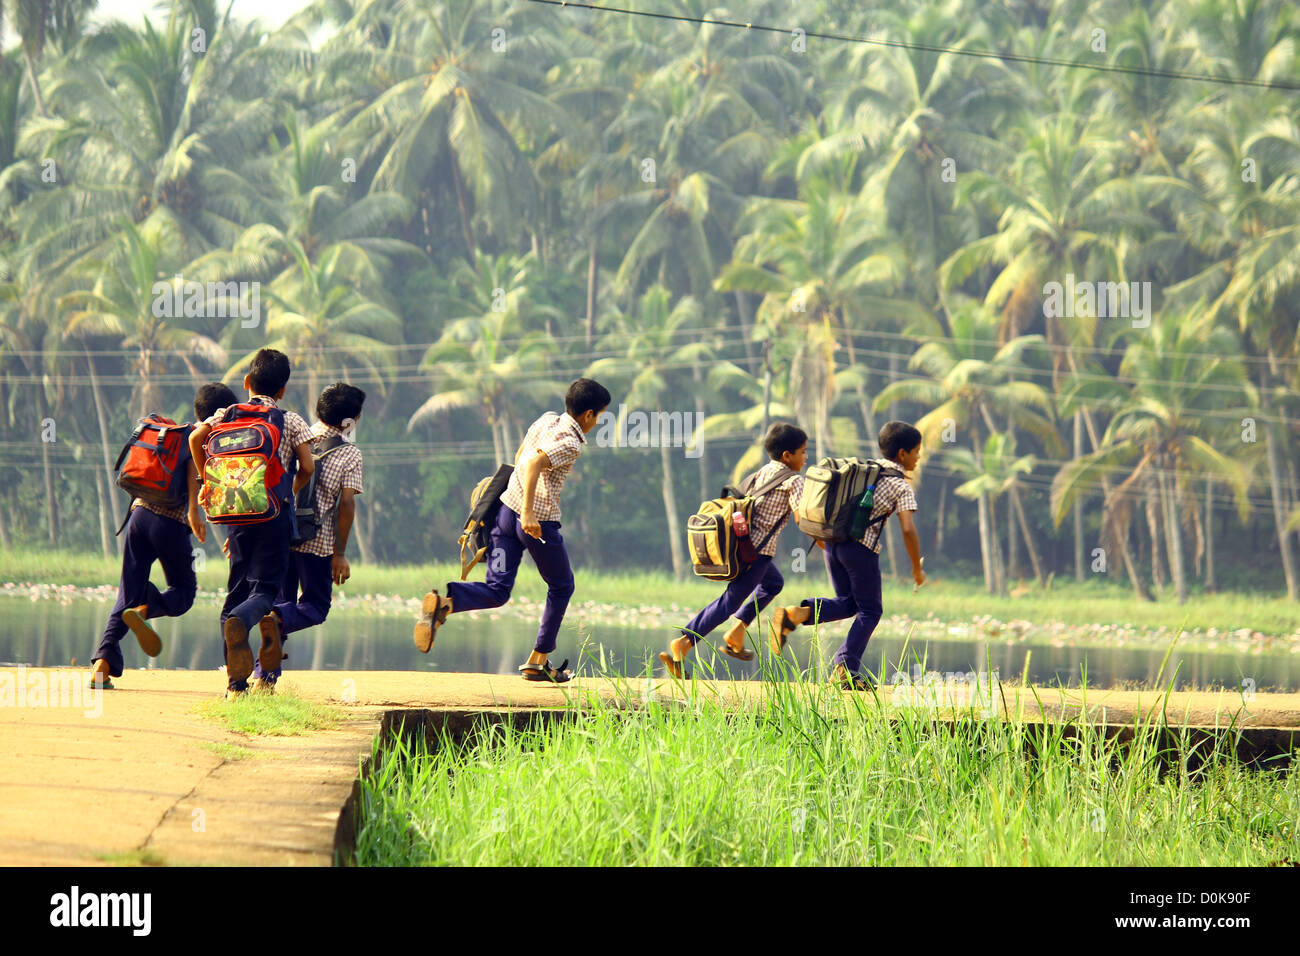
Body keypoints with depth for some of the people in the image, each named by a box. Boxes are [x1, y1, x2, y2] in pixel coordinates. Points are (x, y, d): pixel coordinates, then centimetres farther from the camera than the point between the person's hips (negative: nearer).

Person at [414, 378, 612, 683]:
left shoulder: (547, 420, 11)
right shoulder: (571, 444, -14)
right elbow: (535, 461, -30)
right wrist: (528, 511, -34)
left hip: (508, 507, 7)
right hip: (539, 522, -7)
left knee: (497, 591, 2)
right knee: (561, 587, 17)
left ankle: (442, 603, -27)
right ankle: (537, 662, 19)